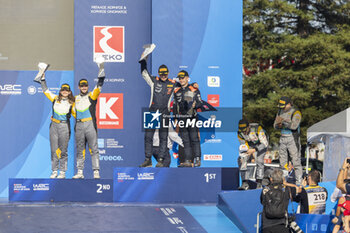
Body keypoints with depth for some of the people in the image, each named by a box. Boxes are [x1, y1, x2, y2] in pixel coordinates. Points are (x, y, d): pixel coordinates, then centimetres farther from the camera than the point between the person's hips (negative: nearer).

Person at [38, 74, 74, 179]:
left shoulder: (71, 103, 4)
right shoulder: (55, 98, 7)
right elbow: (45, 90, 12)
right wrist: (43, 78, 8)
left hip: (65, 127, -2)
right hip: (54, 126, 2)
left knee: (63, 150, 0)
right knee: (54, 150, 3)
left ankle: (62, 172, 6)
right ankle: (54, 171, 9)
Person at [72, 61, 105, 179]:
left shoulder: (92, 96, 6)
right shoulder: (75, 99, 17)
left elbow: (99, 85, -4)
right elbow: (73, 111, 27)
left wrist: (101, 71, -12)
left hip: (90, 124, -4)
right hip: (79, 126, 4)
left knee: (94, 149, -6)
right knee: (79, 150, 6)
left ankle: (96, 171, -8)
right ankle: (80, 172, 10)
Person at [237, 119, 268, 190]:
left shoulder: (257, 128, -36)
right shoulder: (239, 133, -21)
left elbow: (265, 143, -33)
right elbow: (243, 146, -8)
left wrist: (254, 150, -44)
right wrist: (242, 157, -22)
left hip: (260, 145, -4)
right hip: (249, 145, 4)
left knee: (259, 161, -25)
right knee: (241, 161, -15)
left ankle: (259, 183, -15)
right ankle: (245, 183, -11)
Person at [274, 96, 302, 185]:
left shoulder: (295, 113, -9)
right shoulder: (280, 112, 12)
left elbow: (294, 125, -23)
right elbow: (275, 125, 11)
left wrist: (283, 121, -27)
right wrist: (279, 125, -11)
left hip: (292, 139, -7)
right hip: (283, 138, 7)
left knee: (296, 160, -9)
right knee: (282, 161, 9)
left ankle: (299, 181, -7)